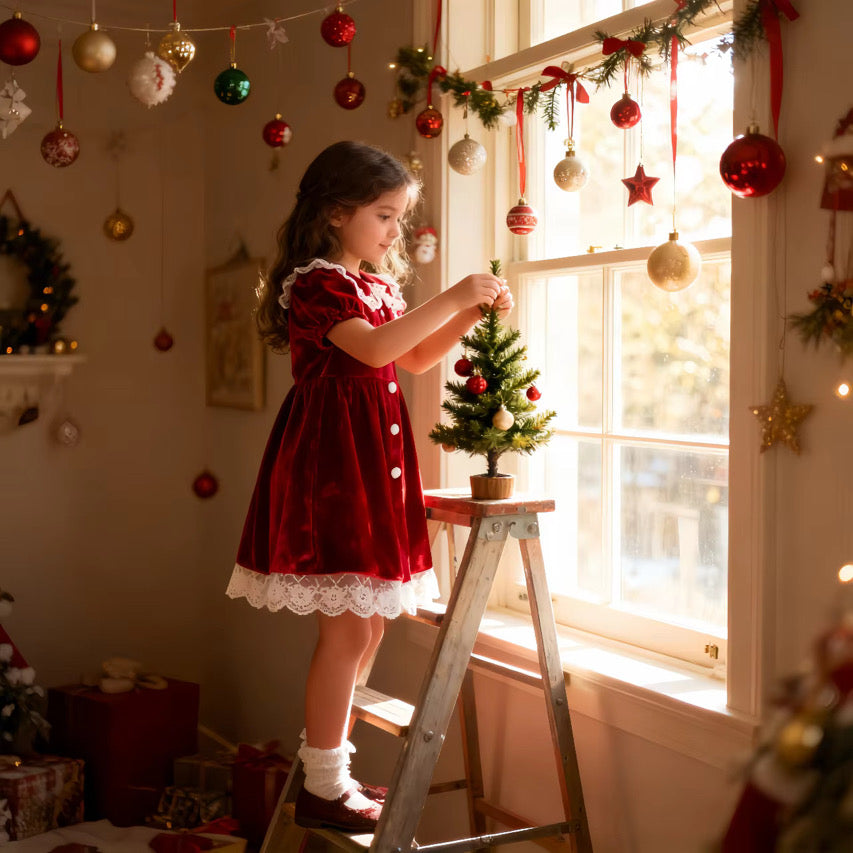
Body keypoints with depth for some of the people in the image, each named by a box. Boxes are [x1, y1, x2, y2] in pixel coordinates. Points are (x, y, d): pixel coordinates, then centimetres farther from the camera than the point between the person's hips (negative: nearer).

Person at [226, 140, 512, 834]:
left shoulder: (377, 284, 17)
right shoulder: (314, 282, -12)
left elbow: (416, 357, 24)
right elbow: (376, 347, -26)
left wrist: (470, 313, 11)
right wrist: (452, 297, -23)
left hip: (372, 464, 9)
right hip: (330, 464, -9)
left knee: (368, 623, 12)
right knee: (348, 626, -6)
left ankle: (331, 763, 24)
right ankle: (323, 788, 5)